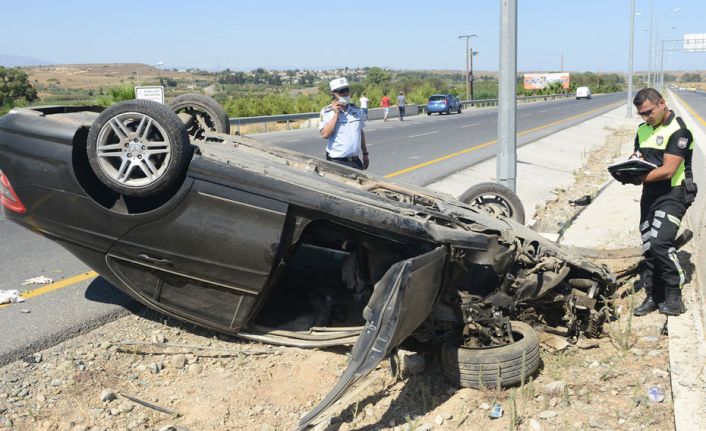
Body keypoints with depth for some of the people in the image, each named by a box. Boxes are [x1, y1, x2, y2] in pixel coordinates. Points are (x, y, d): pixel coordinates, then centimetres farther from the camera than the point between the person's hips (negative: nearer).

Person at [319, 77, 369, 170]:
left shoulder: (357, 110, 8)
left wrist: (365, 153, 19)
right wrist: (336, 114, -17)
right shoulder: (326, 112, -6)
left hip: (356, 161, 5)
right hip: (337, 162, -5)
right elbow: (325, 134, -18)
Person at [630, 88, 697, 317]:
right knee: (648, 247, 9)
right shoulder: (643, 130, 14)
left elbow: (667, 170, -19)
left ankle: (674, 297, -7)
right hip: (650, 194, 8)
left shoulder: (678, 130, -11)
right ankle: (654, 296, 20)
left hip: (673, 194, -8)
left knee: (660, 242, -20)